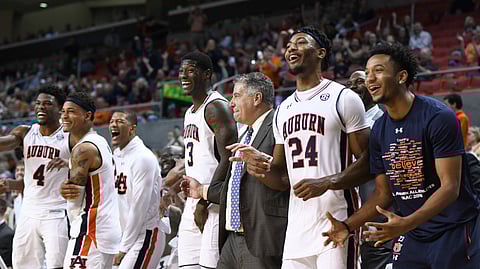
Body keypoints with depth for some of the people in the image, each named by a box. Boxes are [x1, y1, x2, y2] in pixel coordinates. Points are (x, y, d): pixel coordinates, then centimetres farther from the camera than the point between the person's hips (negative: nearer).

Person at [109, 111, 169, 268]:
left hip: (146, 233, -8)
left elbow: (139, 208, -17)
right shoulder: (116, 156, 11)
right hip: (127, 234, 8)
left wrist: (124, 247, -14)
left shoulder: (143, 158, -16)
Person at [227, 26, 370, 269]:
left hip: (335, 222, -6)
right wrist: (264, 168, -1)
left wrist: (326, 183, -20)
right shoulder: (283, 110, 18)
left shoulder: (343, 98, -1)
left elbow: (368, 161, -7)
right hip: (297, 228, 6)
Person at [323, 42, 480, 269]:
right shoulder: (379, 131, 5)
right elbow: (384, 194, 11)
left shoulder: (438, 118, -16)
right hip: (413, 237, 6)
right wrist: (348, 225, -4)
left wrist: (407, 223, -32)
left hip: (454, 231, -6)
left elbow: (450, 187, -20)